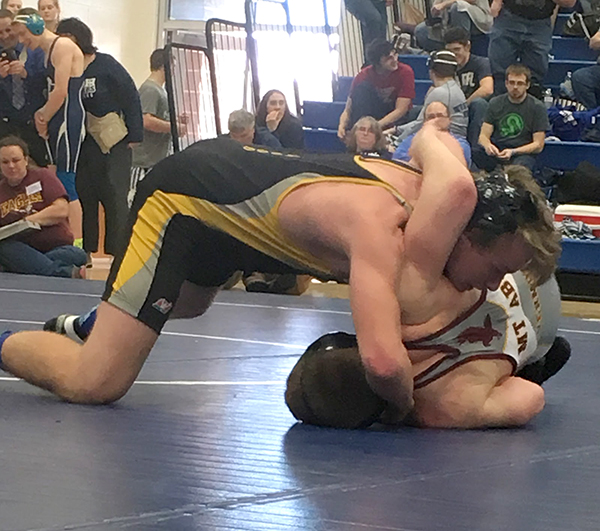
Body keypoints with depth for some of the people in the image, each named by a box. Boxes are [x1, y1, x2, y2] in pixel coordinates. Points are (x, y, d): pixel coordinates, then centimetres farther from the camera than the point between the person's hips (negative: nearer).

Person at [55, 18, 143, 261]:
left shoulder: (106, 65, -6)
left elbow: (130, 97, -6)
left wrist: (134, 136, -9)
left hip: (112, 143, -4)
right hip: (81, 144, 4)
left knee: (114, 197, -4)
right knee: (83, 194, 6)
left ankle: (117, 250, -1)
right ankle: (84, 251, 13)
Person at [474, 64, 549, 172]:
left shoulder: (537, 107, 4)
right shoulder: (495, 103, 14)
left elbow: (538, 145, 0)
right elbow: (483, 136, 9)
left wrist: (513, 152, -18)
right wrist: (487, 146, -18)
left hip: (522, 154, -2)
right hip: (495, 152, 3)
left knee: (521, 165, -40)